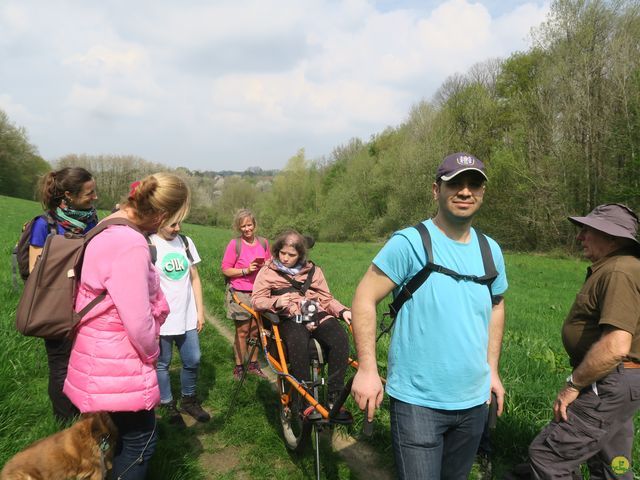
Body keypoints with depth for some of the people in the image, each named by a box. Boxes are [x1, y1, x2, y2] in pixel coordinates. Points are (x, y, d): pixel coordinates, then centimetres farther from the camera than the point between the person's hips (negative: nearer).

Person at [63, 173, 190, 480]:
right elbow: (139, 322, -28)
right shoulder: (130, 246, -29)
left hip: (103, 357, 10)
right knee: (140, 439, 10)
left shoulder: (108, 231, 4)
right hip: (118, 367, -10)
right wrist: (152, 354, -8)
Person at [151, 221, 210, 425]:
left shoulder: (186, 242, 4)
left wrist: (200, 311, 7)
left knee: (193, 361, 11)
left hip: (188, 317, 5)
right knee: (162, 364, 9)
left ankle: (188, 400, 33)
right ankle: (168, 406, 28)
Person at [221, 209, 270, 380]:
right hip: (240, 294, -3)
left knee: (256, 330, 10)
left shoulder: (263, 242, 4)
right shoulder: (235, 244, -8)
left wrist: (264, 266, -8)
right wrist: (246, 271, -18)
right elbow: (225, 270, -7)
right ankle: (239, 367, 18)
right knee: (242, 331, 4)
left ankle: (253, 365, 26)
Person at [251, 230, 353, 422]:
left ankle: (334, 399, -21)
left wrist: (342, 311, -2)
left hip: (317, 314, 3)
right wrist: (275, 302, -16)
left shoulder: (313, 270, 21)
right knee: (298, 342, -38)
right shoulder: (268, 271, 14)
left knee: (340, 339, -29)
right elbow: (256, 300, 4)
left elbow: (327, 298, 17)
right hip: (290, 319, -2)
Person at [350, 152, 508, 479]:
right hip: (418, 403, -6)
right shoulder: (410, 242, -15)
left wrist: (492, 369, 13)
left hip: (474, 402, 6)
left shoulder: (490, 250, 4)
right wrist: (367, 369, -20)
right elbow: (365, 299, -15)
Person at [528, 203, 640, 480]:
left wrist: (573, 385, -19)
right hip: (615, 382, 11)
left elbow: (615, 347, -30)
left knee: (546, 456, -6)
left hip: (608, 385, -11)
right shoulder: (614, 268, 13)